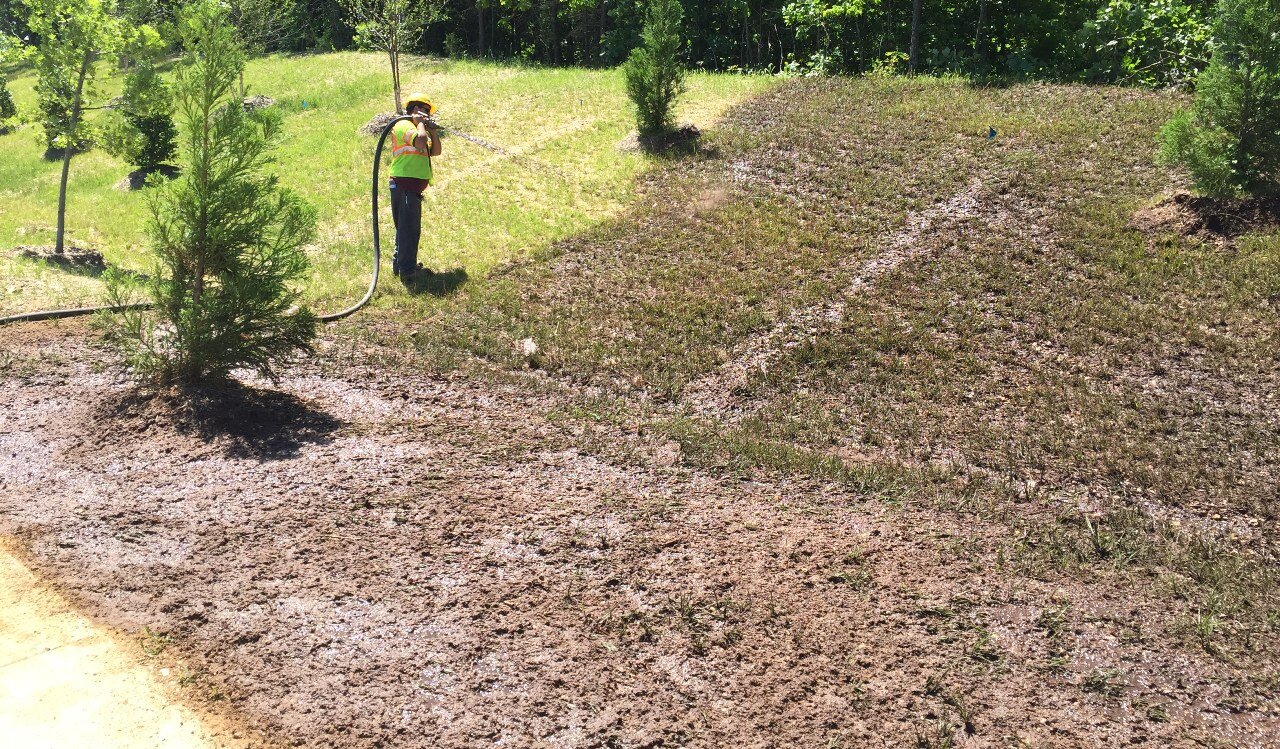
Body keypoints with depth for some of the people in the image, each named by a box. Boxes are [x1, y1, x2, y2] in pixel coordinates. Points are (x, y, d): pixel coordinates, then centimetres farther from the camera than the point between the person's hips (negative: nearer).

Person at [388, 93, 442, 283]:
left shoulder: (415, 129, 24)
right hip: (405, 184, -11)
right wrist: (420, 123, -10)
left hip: (412, 187, 11)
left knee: (406, 227, 18)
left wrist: (432, 131, 8)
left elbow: (435, 151, 19)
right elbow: (421, 141, -27)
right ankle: (408, 271, -9)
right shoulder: (404, 125, -8)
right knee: (409, 228, -10)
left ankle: (399, 264, 29)